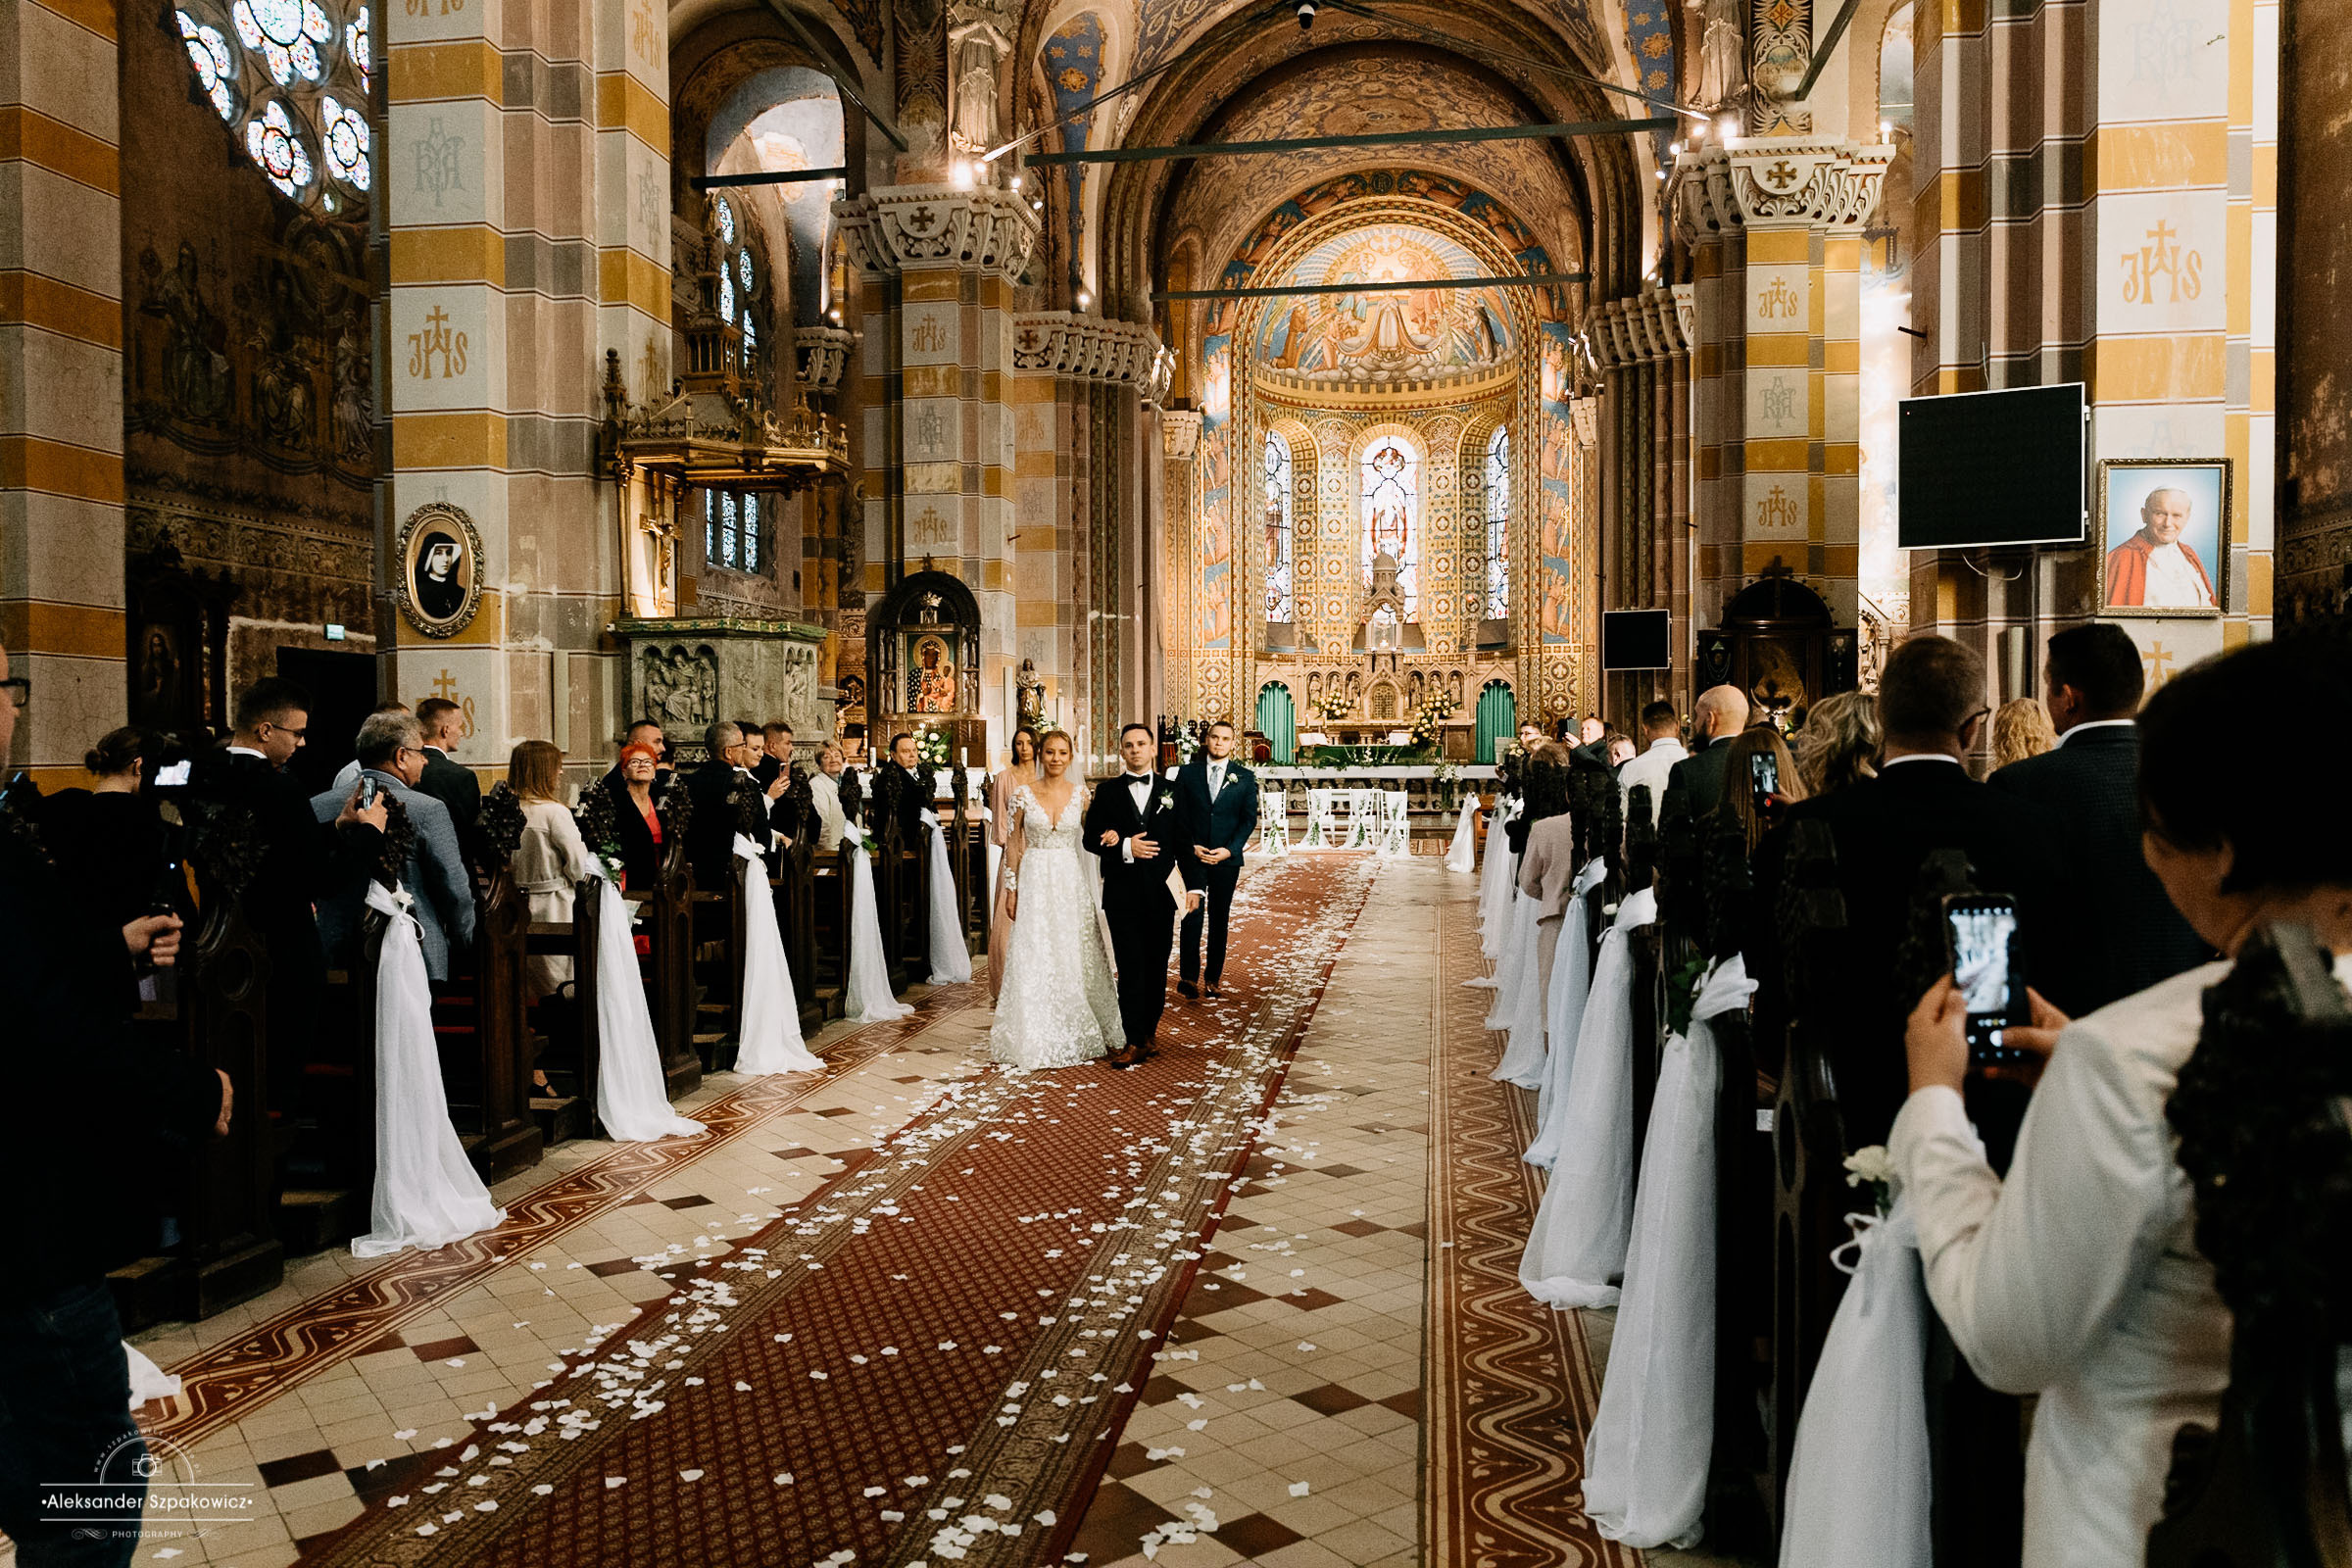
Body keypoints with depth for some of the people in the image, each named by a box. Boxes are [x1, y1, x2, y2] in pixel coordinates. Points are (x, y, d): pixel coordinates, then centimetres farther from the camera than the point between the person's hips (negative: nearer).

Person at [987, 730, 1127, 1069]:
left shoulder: (1080, 794, 3)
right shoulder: (1023, 793, 0)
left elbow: (1092, 836, 9)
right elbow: (1013, 842, 2)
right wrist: (1011, 889, 0)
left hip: (1071, 882, 1)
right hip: (1034, 881, -1)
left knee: (1074, 958, 5)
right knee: (1034, 960, 0)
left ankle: (1076, 1036, 17)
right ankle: (1036, 1039, 9)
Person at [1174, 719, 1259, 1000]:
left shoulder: (1245, 777, 4)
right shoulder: (1187, 773, 5)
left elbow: (1249, 819, 2)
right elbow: (1179, 815, 3)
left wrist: (1229, 850, -10)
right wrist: (1192, 847, -9)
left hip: (1227, 859, 1)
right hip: (1192, 857, -1)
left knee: (1219, 920, 7)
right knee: (1192, 916, -6)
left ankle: (1213, 979, 14)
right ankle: (1187, 977, 1)